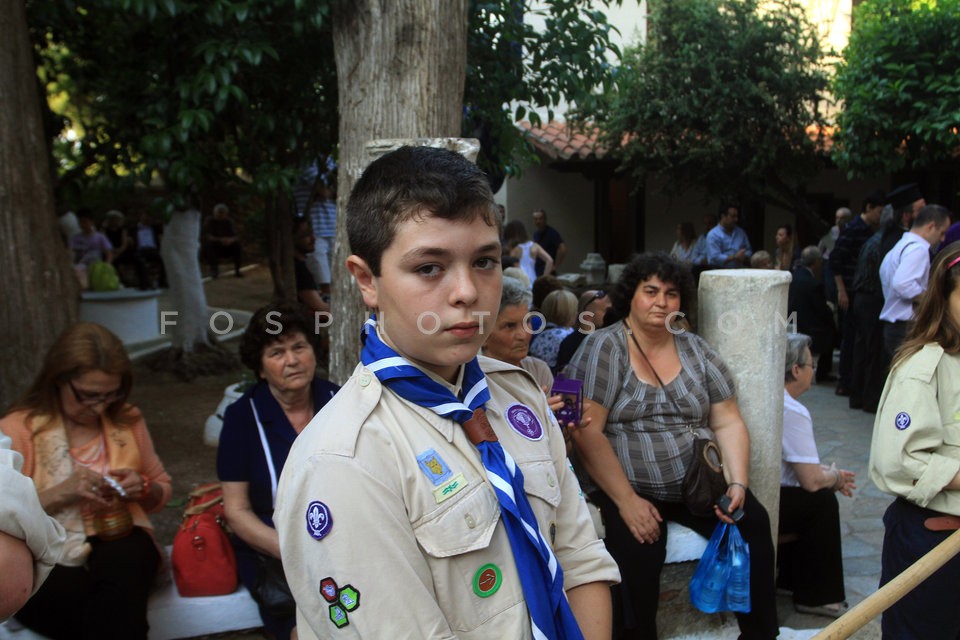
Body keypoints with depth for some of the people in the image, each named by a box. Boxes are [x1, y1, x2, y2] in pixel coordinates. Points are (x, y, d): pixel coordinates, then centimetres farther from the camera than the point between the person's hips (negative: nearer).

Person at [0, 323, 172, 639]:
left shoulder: (127, 420, 11)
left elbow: (162, 488, 23)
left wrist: (142, 488, 0)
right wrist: (59, 493, -17)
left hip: (121, 545, 3)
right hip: (44, 565, -2)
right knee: (119, 614, -33)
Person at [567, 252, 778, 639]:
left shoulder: (695, 350, 11)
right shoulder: (603, 347, -5)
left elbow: (728, 423, 9)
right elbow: (587, 433, -12)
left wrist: (738, 484, -6)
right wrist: (627, 501, -17)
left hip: (700, 484, 5)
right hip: (625, 487, -4)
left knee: (754, 524, -14)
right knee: (640, 548, -28)